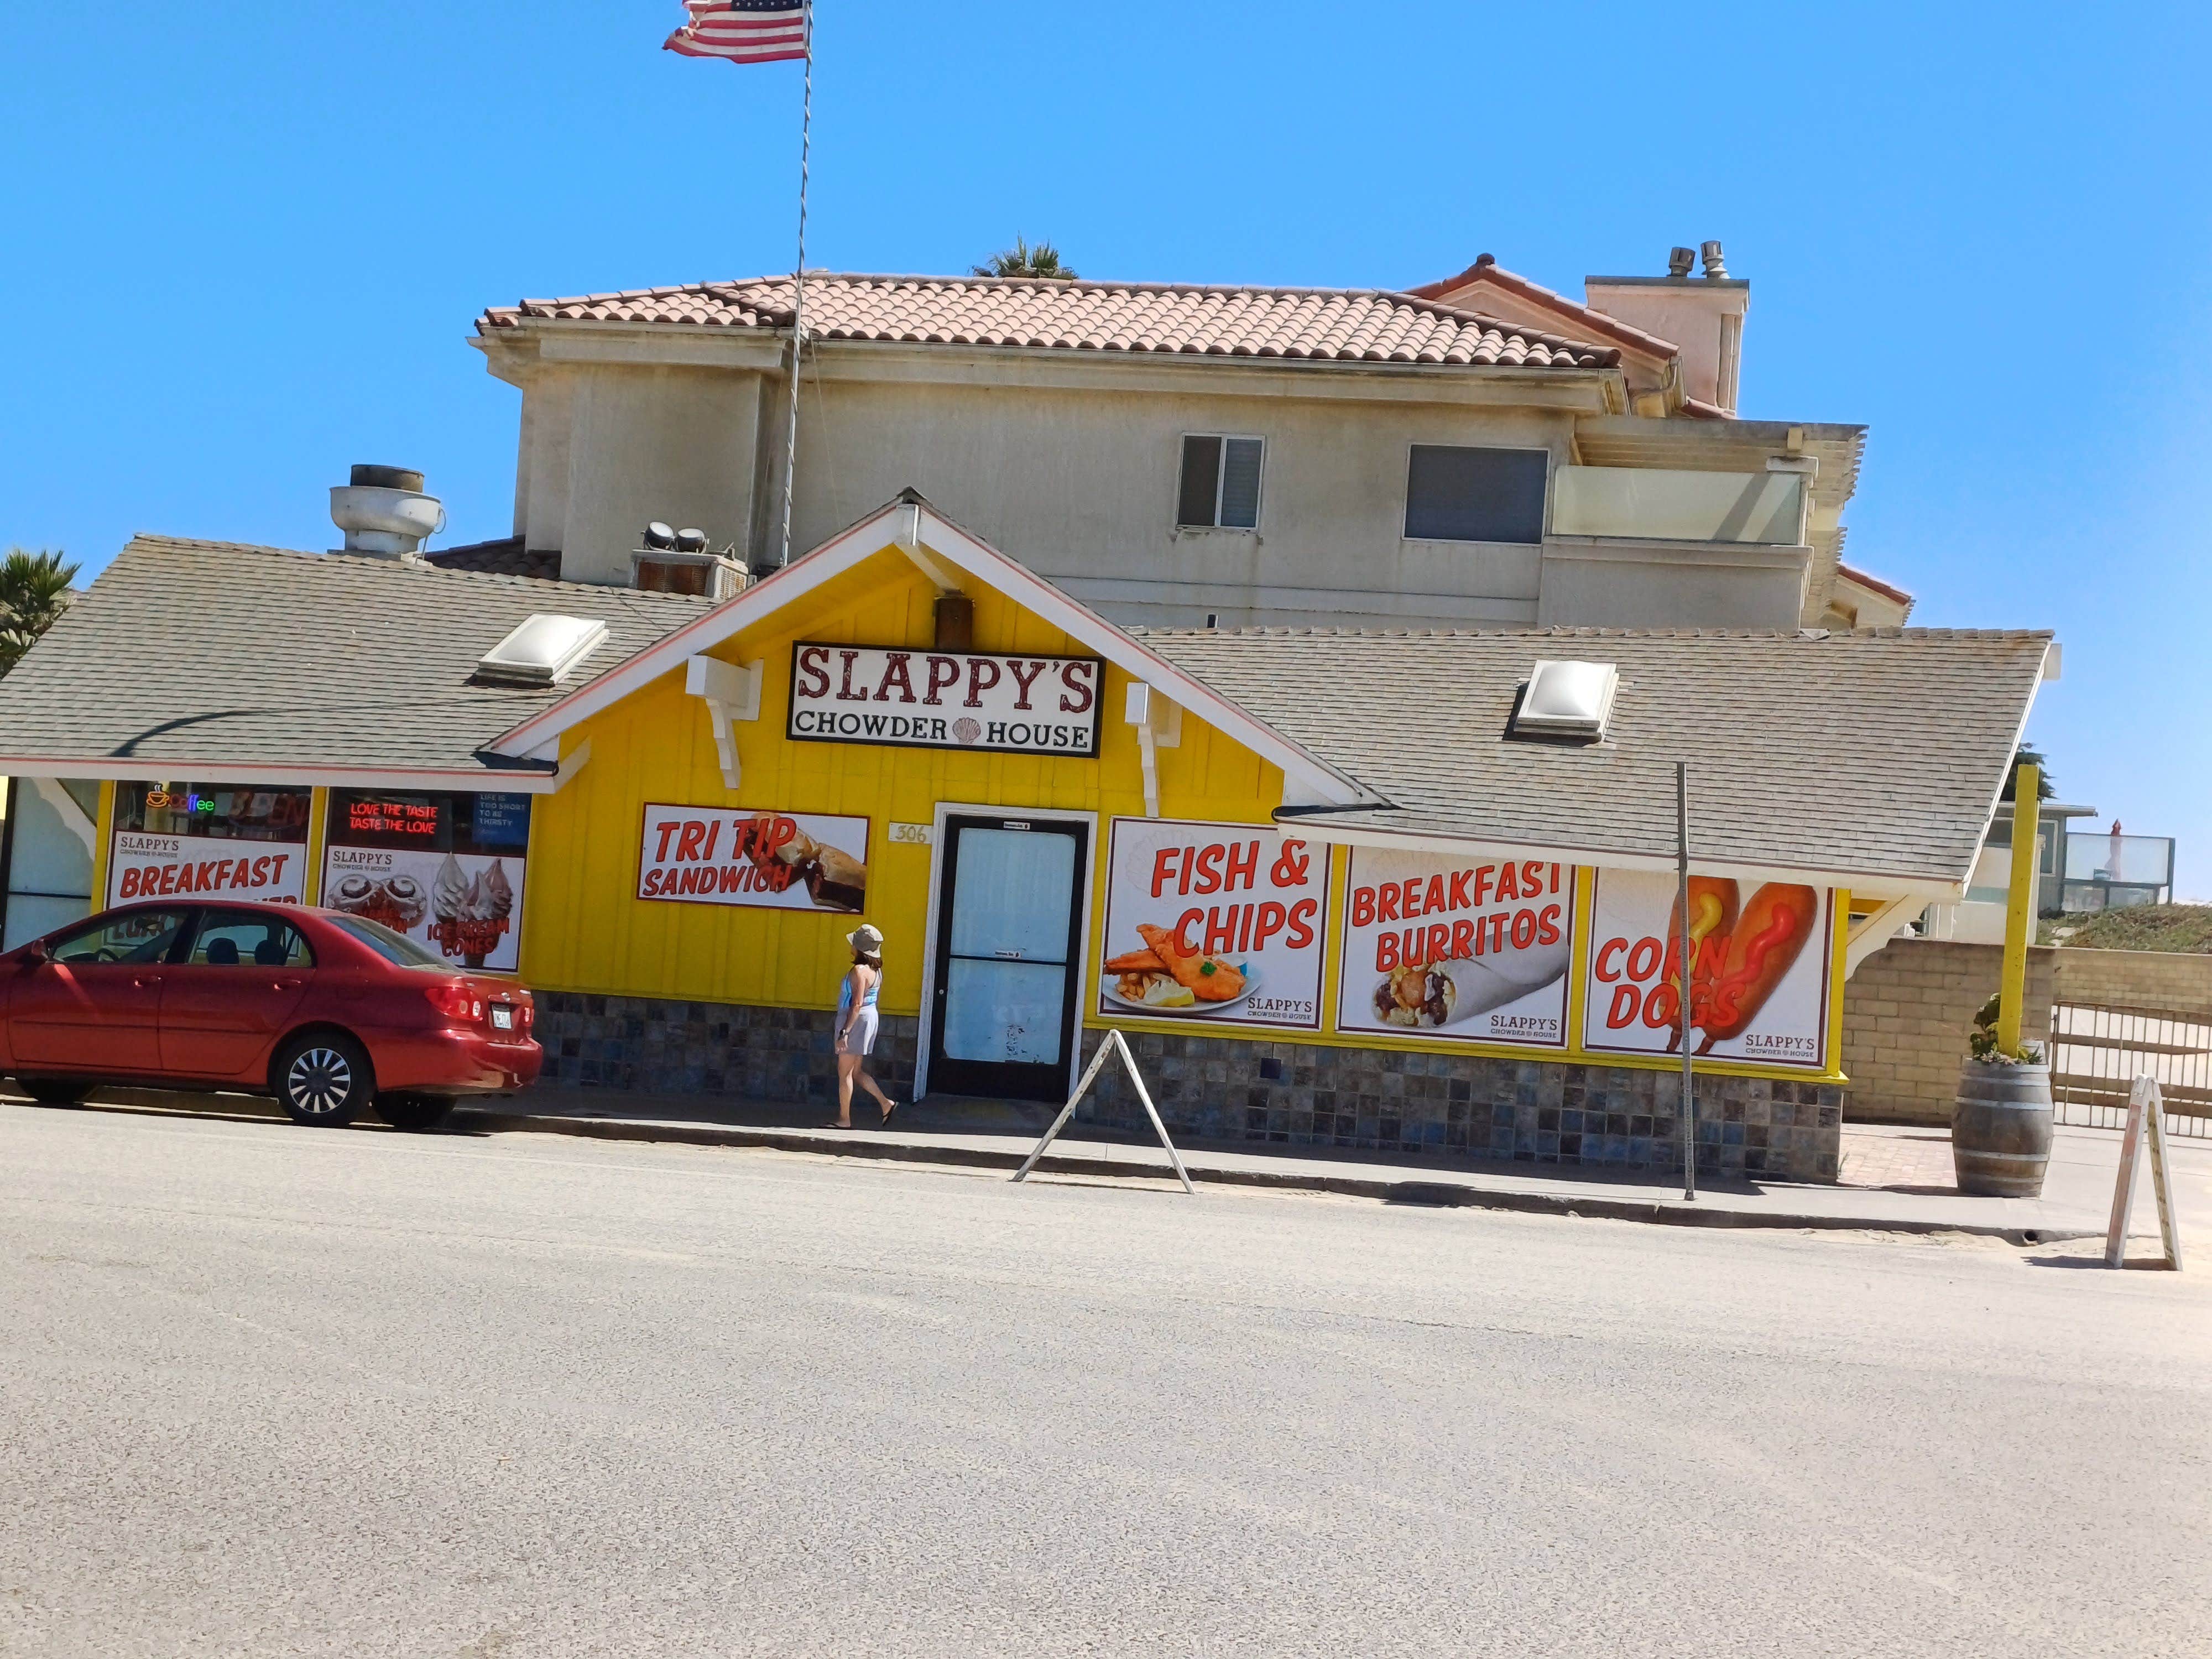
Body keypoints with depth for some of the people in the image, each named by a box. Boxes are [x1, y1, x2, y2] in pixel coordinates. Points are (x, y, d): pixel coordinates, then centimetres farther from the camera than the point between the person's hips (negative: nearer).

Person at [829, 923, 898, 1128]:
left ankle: (844, 1119, 6)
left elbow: (857, 1005, -24)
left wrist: (845, 1032, -24)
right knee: (856, 1072, 17)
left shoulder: (859, 971, -20)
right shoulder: (876, 970, 8)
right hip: (870, 1018, 9)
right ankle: (886, 1103, 12)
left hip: (856, 1021, -9)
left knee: (845, 1073, 1)